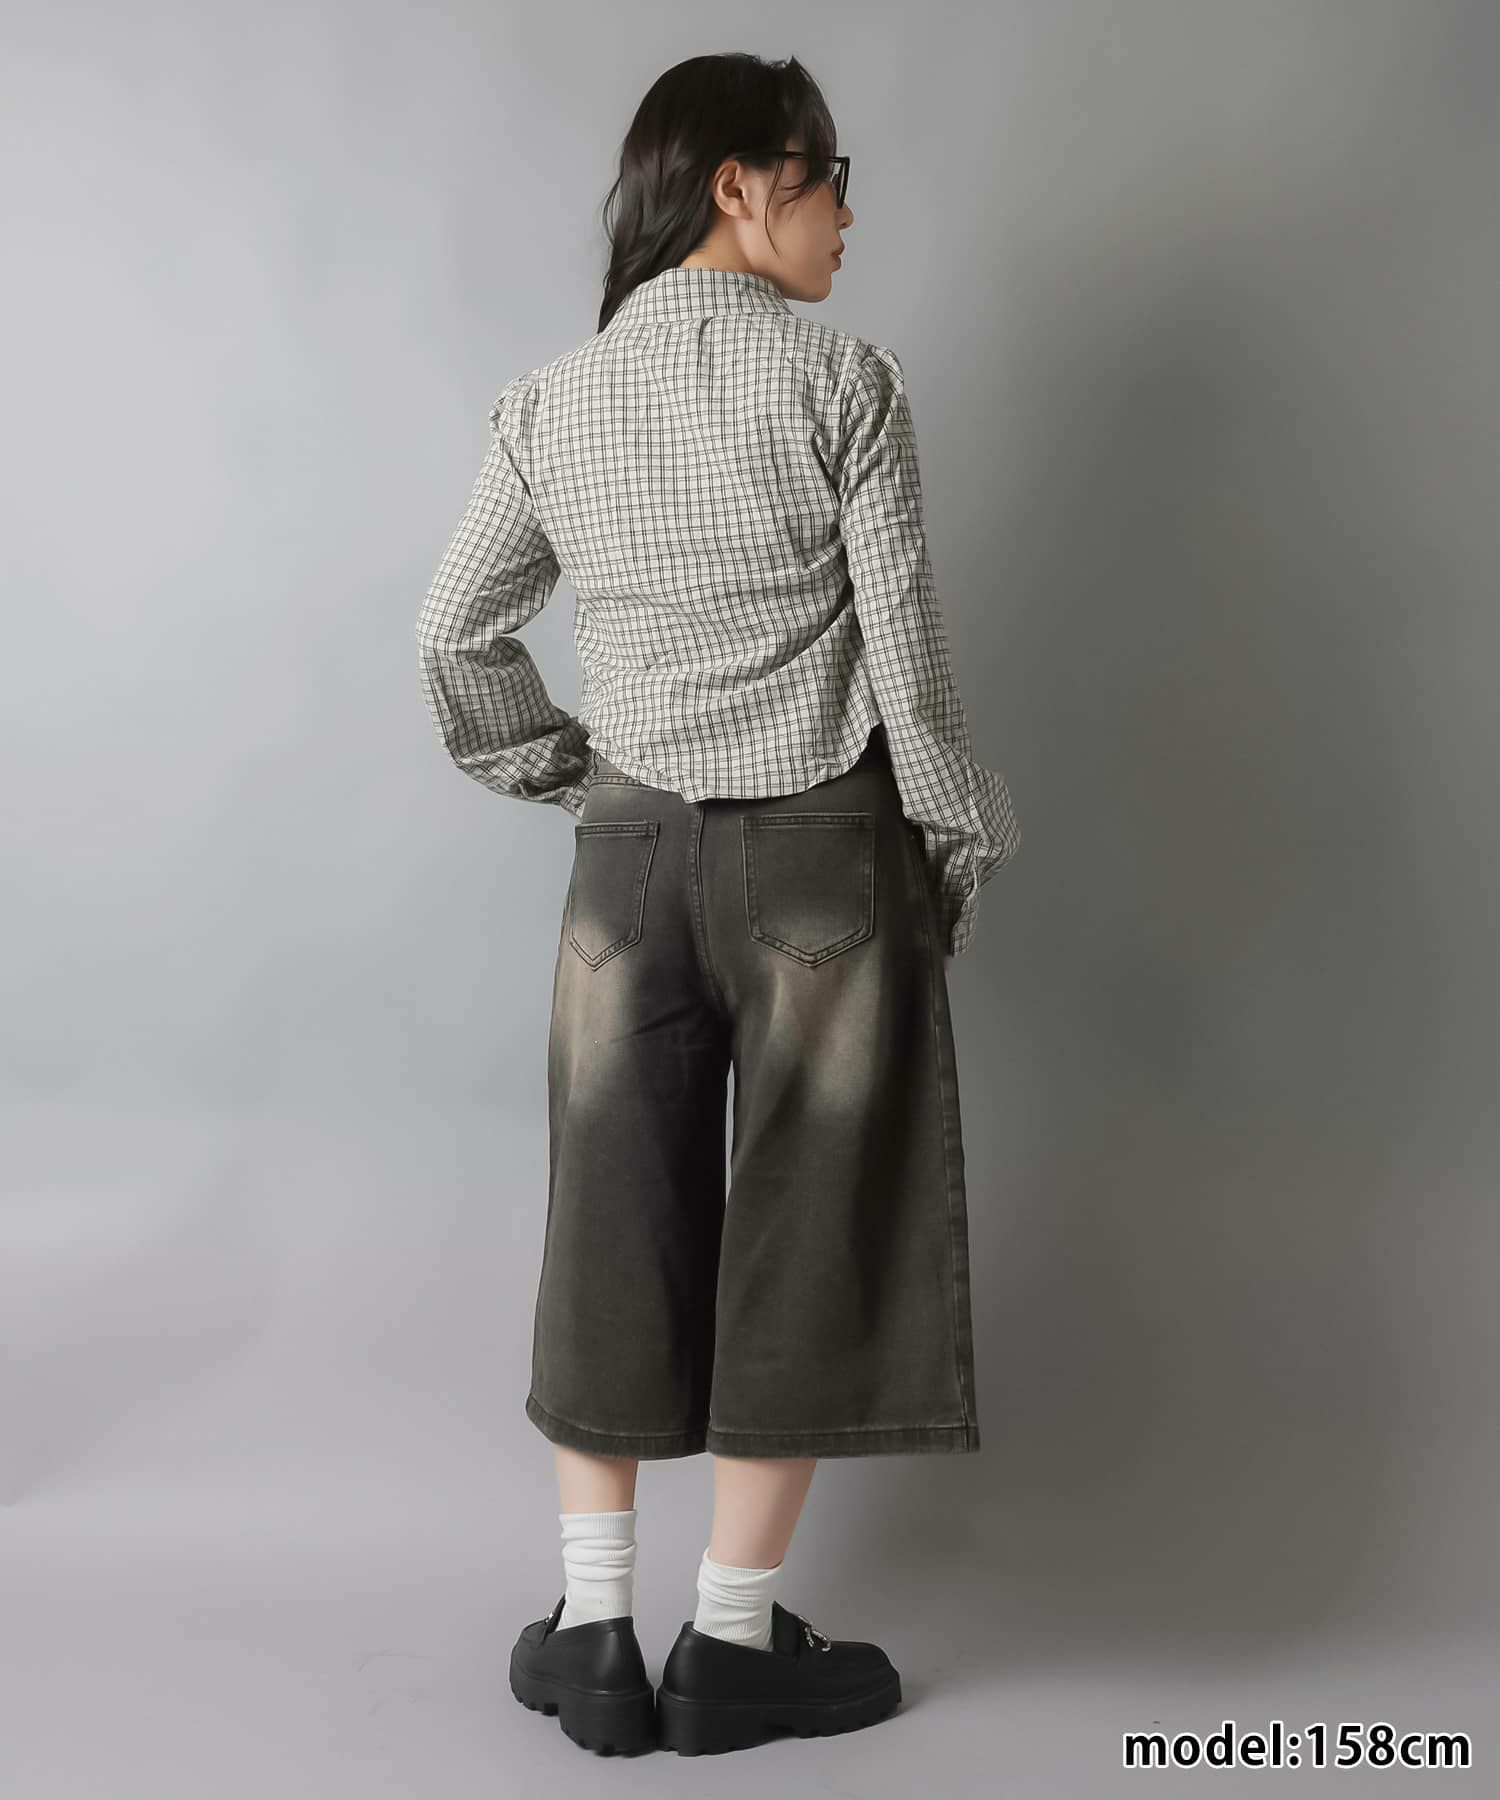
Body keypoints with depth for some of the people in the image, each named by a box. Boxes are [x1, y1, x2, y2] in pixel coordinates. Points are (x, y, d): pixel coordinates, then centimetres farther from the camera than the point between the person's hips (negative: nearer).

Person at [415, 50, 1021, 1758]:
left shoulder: (552, 401, 6)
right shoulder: (839, 377, -7)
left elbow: (454, 634, 8)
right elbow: (906, 653, -8)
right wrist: (958, 845, 3)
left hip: (628, 852, 4)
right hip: (818, 849, -4)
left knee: (612, 1219, 12)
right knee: (805, 1221, 7)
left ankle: (594, 1636, 20)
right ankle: (735, 1644, 16)